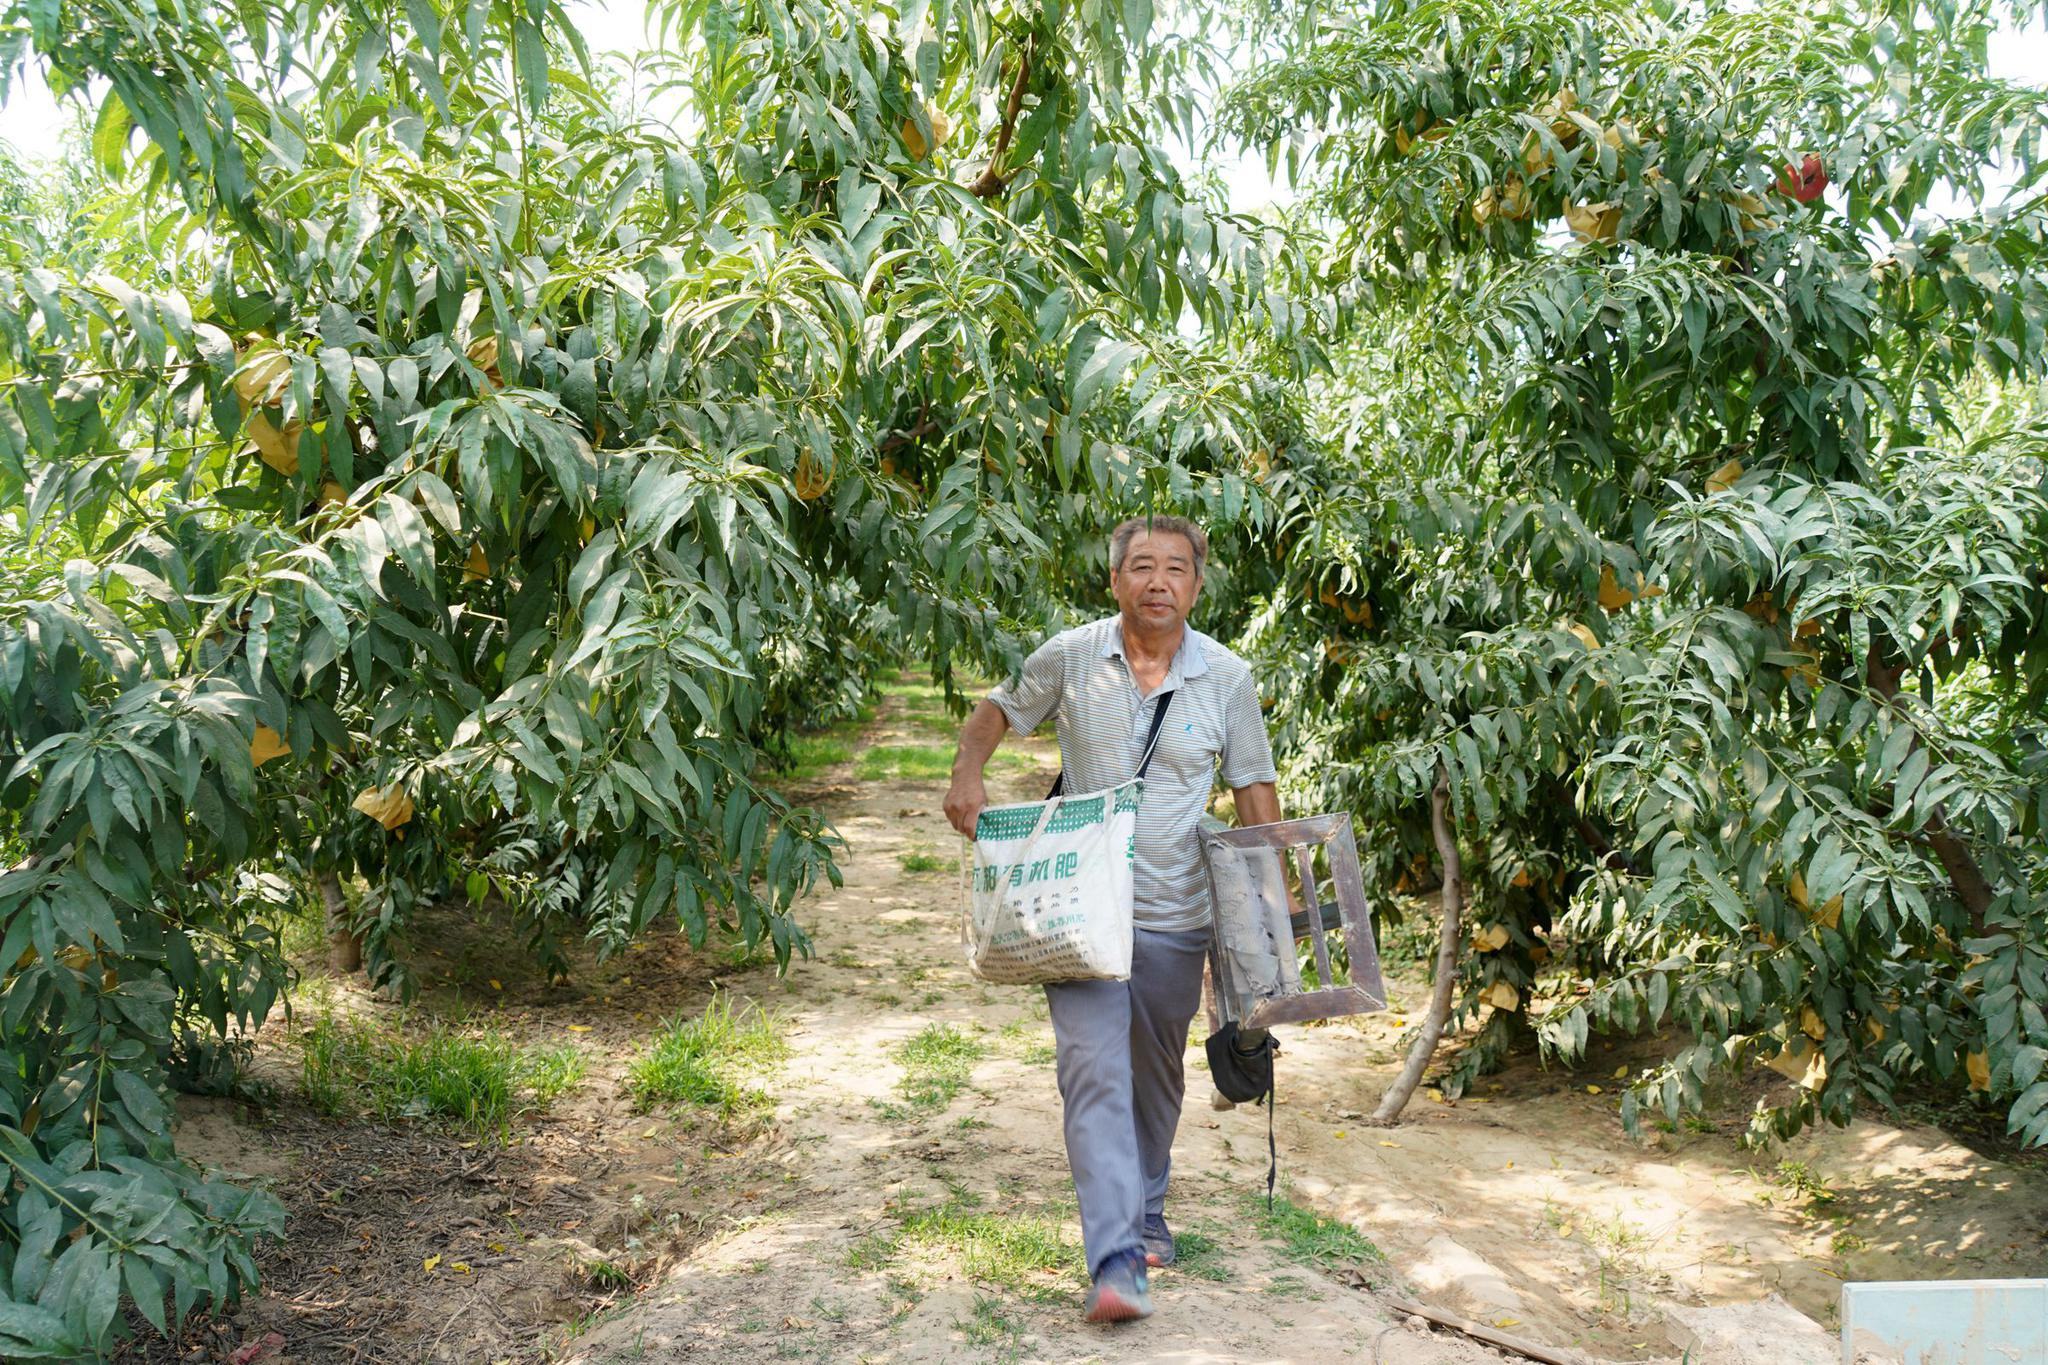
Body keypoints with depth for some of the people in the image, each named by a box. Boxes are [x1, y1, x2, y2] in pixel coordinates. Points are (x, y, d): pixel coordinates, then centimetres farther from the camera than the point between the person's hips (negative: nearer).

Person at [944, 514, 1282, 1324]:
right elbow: (999, 711, 11)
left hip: (1175, 916, 2)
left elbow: (1253, 786, 6)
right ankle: (1116, 1261, -12)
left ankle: (1146, 1213, 40)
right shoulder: (1070, 658, -4)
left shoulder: (1227, 679, -2)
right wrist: (967, 774, -8)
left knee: (1157, 1075, 17)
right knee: (1094, 1070, -12)